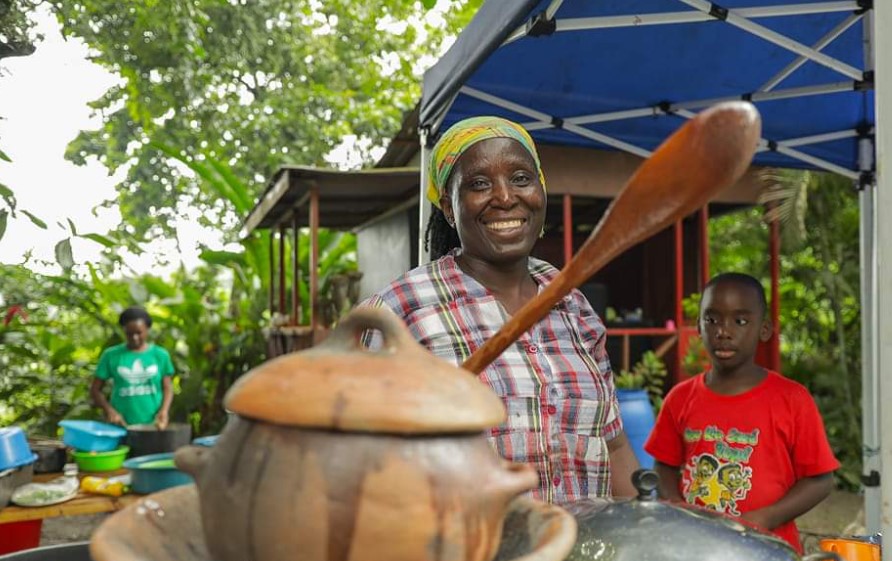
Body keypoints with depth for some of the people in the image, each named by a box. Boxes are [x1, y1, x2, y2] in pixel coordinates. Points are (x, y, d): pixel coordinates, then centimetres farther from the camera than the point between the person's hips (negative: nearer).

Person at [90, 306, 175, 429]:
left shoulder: (160, 355, 4)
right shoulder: (111, 355, 2)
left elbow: (167, 388, 8)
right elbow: (95, 390, 6)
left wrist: (164, 410, -9)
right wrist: (109, 410, -10)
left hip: (152, 425, 1)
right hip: (122, 425, 0)